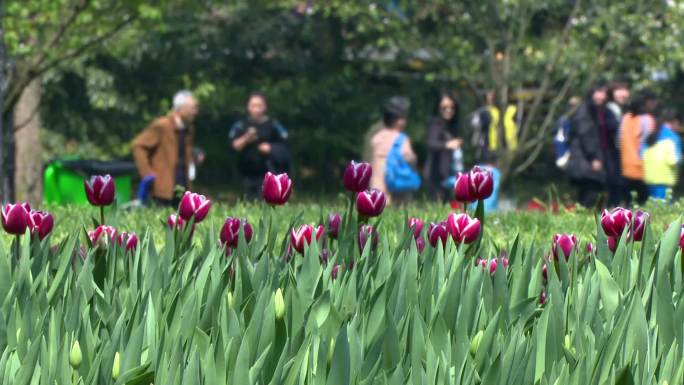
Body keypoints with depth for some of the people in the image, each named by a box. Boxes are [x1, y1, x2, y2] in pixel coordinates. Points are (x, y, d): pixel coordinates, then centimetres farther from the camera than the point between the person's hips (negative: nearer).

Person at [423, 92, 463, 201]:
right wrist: (447, 144, -45)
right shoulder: (435, 124, -8)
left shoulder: (452, 126, 17)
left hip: (447, 173, 8)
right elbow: (431, 143, -28)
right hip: (435, 173, -8)